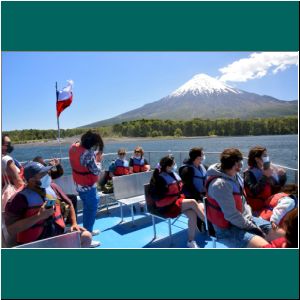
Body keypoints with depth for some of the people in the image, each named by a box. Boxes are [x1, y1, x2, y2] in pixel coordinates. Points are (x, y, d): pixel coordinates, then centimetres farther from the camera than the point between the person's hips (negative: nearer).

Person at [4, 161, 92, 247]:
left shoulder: (53, 187, 3)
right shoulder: (20, 198, -14)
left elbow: (69, 204, 15)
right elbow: (11, 230, -19)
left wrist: (74, 223, 4)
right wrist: (39, 216, -23)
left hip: (58, 235, 6)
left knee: (86, 236, -7)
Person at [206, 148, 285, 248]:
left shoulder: (235, 176, 2)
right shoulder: (220, 184, -27)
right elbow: (231, 216, -24)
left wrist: (249, 217, -1)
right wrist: (252, 227, -13)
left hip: (245, 220, 9)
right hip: (227, 229, -9)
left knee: (283, 234, 7)